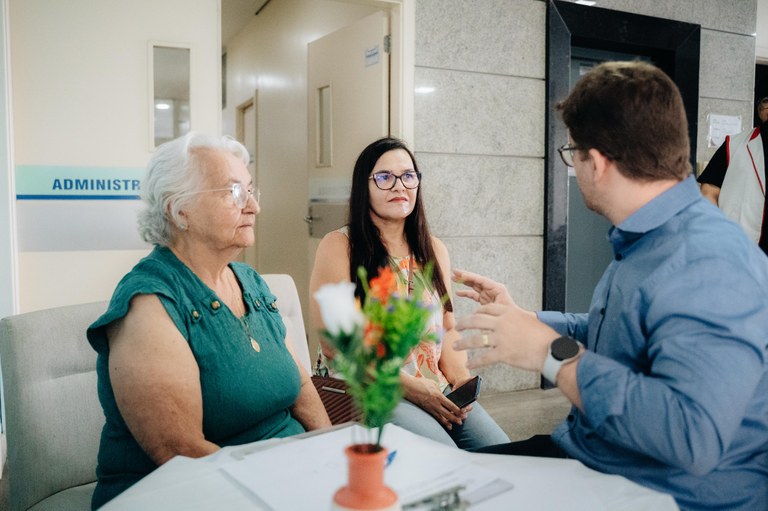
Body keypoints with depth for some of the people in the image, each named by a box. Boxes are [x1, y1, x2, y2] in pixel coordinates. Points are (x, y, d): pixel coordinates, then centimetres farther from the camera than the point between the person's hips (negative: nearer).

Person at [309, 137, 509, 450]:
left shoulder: (434, 250, 14)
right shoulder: (338, 246, -4)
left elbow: (448, 329, 14)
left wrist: (461, 378, -7)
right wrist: (409, 385, -16)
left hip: (438, 391, 5)